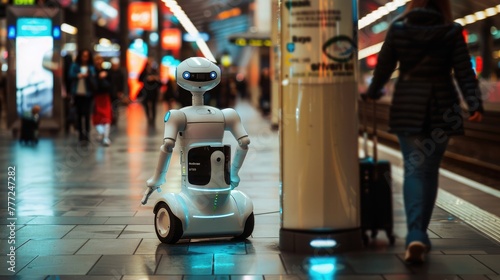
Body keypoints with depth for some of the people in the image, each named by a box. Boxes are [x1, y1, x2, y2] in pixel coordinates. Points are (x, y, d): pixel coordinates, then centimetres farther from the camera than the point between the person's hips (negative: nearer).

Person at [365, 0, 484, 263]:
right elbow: (464, 71, -9)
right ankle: (420, 234, 17)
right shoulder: (452, 32, -2)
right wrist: (475, 103, -14)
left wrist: (372, 92, 22)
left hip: (407, 108, 0)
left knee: (413, 169, 1)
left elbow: (384, 66, 6)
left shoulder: (398, 28, 0)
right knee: (429, 171, 11)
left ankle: (415, 236, -17)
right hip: (441, 109, 0)